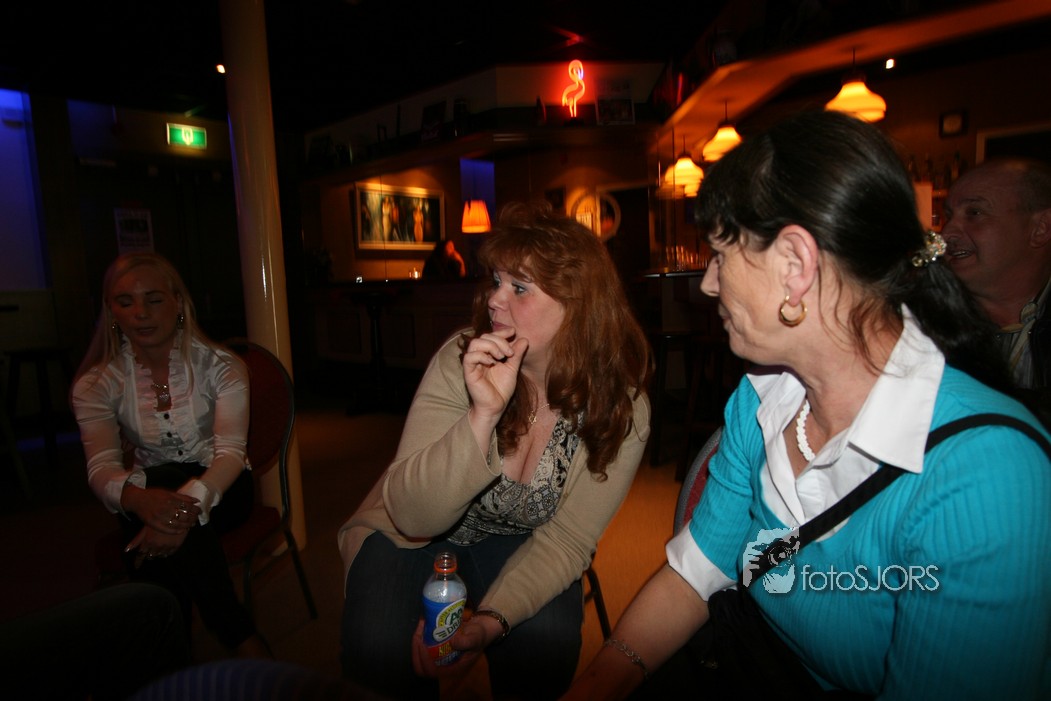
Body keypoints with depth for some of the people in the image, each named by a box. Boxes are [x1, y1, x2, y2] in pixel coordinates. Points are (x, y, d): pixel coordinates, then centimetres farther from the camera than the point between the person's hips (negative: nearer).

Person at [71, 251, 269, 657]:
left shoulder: (221, 367, -9)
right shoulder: (96, 384, -3)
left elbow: (231, 452, -20)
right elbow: (101, 468, -16)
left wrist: (189, 502, -42)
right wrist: (141, 499, -41)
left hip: (218, 489, -2)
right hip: (149, 496, 2)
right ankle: (241, 639, -19)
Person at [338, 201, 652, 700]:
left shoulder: (622, 408, -19)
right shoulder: (462, 361, -22)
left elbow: (566, 539, -14)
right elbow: (413, 515, -25)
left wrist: (491, 620, -30)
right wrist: (483, 414, -40)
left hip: (514, 544, 1)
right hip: (408, 536, 0)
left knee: (548, 645, -26)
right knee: (380, 656, -25)